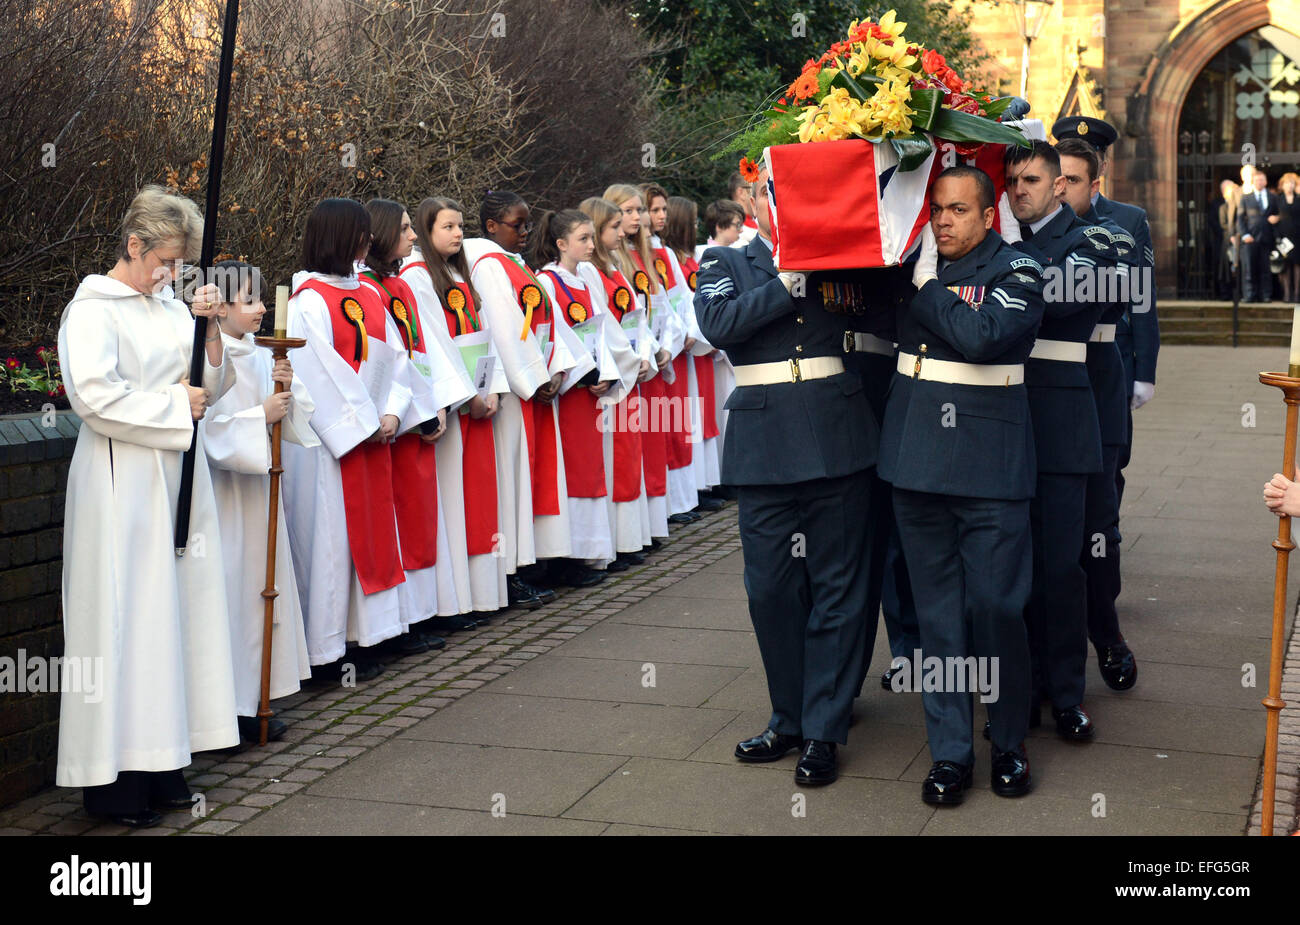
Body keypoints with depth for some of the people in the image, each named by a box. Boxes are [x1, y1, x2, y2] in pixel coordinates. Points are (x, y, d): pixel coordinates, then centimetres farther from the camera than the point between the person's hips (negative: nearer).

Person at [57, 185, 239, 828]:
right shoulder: (92, 309, -6)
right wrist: (175, 405, -9)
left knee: (176, 614, 7)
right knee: (125, 621, -6)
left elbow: (215, 385, 15)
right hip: (122, 482, -7)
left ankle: (160, 767, 14)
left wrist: (209, 330, -2)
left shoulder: (172, 307, 15)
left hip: (176, 476, 7)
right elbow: (95, 396, -18)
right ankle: (115, 780, 1)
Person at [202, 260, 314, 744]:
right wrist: (261, 414, -18)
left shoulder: (260, 356, 8)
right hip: (224, 491, -8)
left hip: (260, 487, 8)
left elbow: (294, 416, 11)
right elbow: (212, 431, -18)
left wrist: (286, 386, -6)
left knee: (261, 586, 11)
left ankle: (254, 701, 20)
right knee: (231, 591, -4)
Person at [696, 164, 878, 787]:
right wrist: (788, 282, -11)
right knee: (771, 589, 6)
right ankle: (789, 718, 23)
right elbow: (717, 323, -10)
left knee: (837, 587, 2)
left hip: (837, 440, 0)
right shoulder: (725, 263, 10)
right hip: (766, 445, 0)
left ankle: (822, 730, 11)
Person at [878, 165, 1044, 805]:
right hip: (917, 457, 4)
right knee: (937, 608, 7)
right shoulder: (914, 263, 12)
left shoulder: (1016, 272, -3)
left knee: (996, 605, -1)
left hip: (990, 463, -4)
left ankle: (1009, 743, 17)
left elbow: (979, 335, -20)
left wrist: (927, 285, -10)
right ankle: (949, 751, 15)